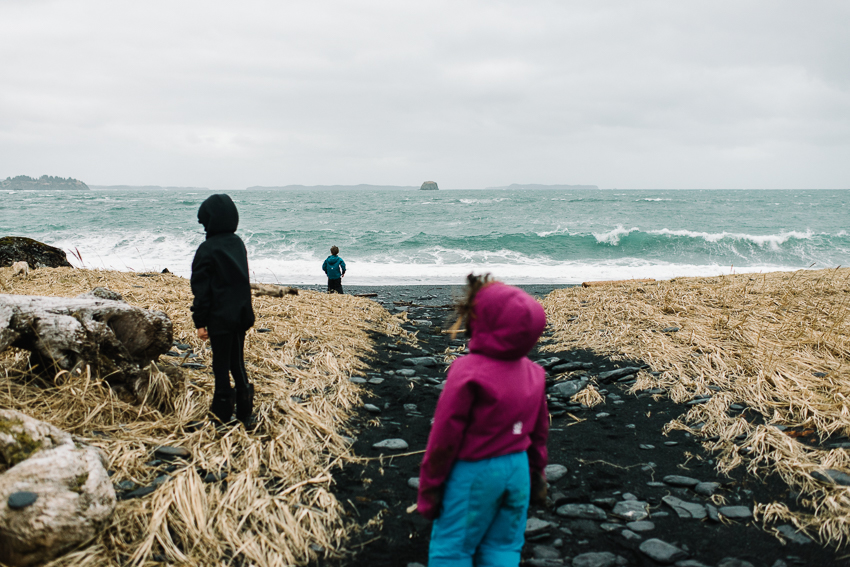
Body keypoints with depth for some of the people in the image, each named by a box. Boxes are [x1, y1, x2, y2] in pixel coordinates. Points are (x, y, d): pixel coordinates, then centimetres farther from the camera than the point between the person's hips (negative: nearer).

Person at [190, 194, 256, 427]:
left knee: (221, 364, 5)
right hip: (241, 314, 6)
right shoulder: (238, 243, 5)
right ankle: (244, 412, 18)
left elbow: (201, 289, -13)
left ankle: (223, 412, 13)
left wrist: (200, 322, -9)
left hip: (219, 318, -6)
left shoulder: (207, 249, -14)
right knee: (238, 362, 15)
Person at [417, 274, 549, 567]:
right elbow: (539, 433, 8)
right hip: (517, 470, 6)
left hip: (473, 474, -6)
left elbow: (445, 437, -16)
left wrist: (429, 488, -7)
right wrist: (537, 476, 20)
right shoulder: (532, 372, -1)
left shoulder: (468, 374, -21)